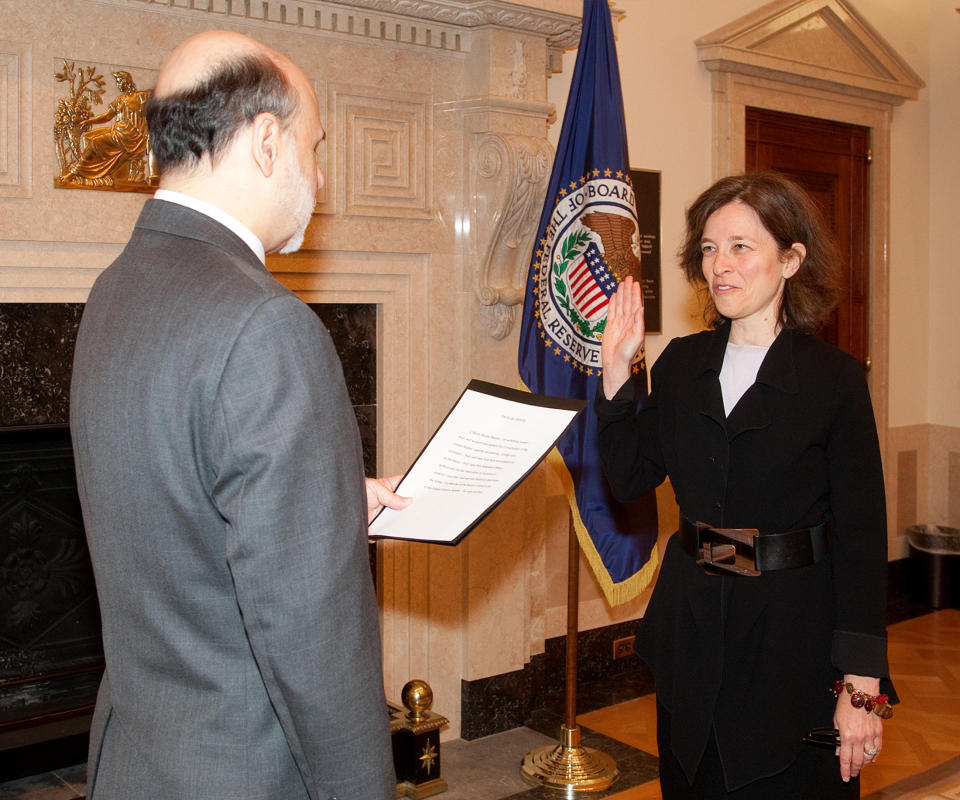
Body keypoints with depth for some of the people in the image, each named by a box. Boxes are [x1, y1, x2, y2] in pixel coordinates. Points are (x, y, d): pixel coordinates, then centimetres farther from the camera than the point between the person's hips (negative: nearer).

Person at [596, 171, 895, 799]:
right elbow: (631, 478, 1)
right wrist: (616, 372, -8)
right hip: (692, 625, 4)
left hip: (794, 629, -4)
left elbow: (862, 538, -10)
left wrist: (862, 685, -13)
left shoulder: (833, 378, -10)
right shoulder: (682, 364, 3)